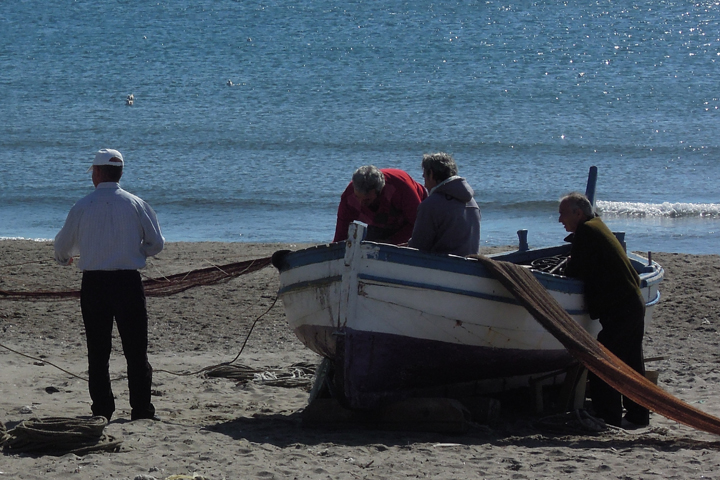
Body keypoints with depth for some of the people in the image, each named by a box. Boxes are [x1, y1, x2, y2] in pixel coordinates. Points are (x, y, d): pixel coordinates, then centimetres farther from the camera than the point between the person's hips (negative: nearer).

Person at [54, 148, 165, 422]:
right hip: (128, 281, 0)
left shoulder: (82, 207, -2)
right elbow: (156, 243, 1)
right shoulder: (136, 205, -3)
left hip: (93, 284, 0)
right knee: (136, 349, 4)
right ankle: (141, 410, 1)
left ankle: (102, 411, 9)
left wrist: (64, 259, 34)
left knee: (98, 351, 9)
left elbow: (62, 245, 10)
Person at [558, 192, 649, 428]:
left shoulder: (586, 232, -11)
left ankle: (608, 417, -7)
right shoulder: (598, 227, 18)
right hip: (635, 304, 10)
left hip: (617, 310, -10)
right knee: (632, 364, 17)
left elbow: (574, 273, -12)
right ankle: (637, 415, 24)